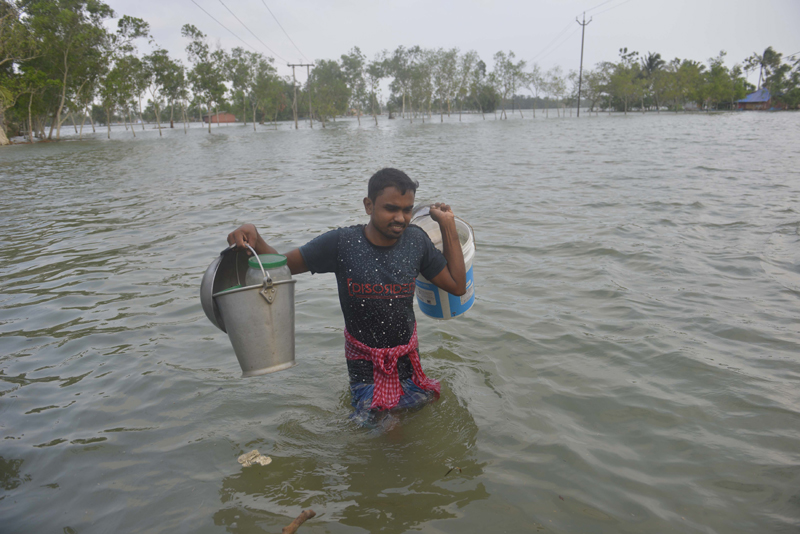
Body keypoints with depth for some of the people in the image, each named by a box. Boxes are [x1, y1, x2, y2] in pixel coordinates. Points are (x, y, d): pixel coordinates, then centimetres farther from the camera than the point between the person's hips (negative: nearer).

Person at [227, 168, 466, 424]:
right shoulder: (341, 243, -19)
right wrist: (254, 238, -32)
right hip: (364, 362, -3)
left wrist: (448, 225, -8)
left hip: (408, 356, 3)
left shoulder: (415, 240, -9)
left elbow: (457, 286, -3)